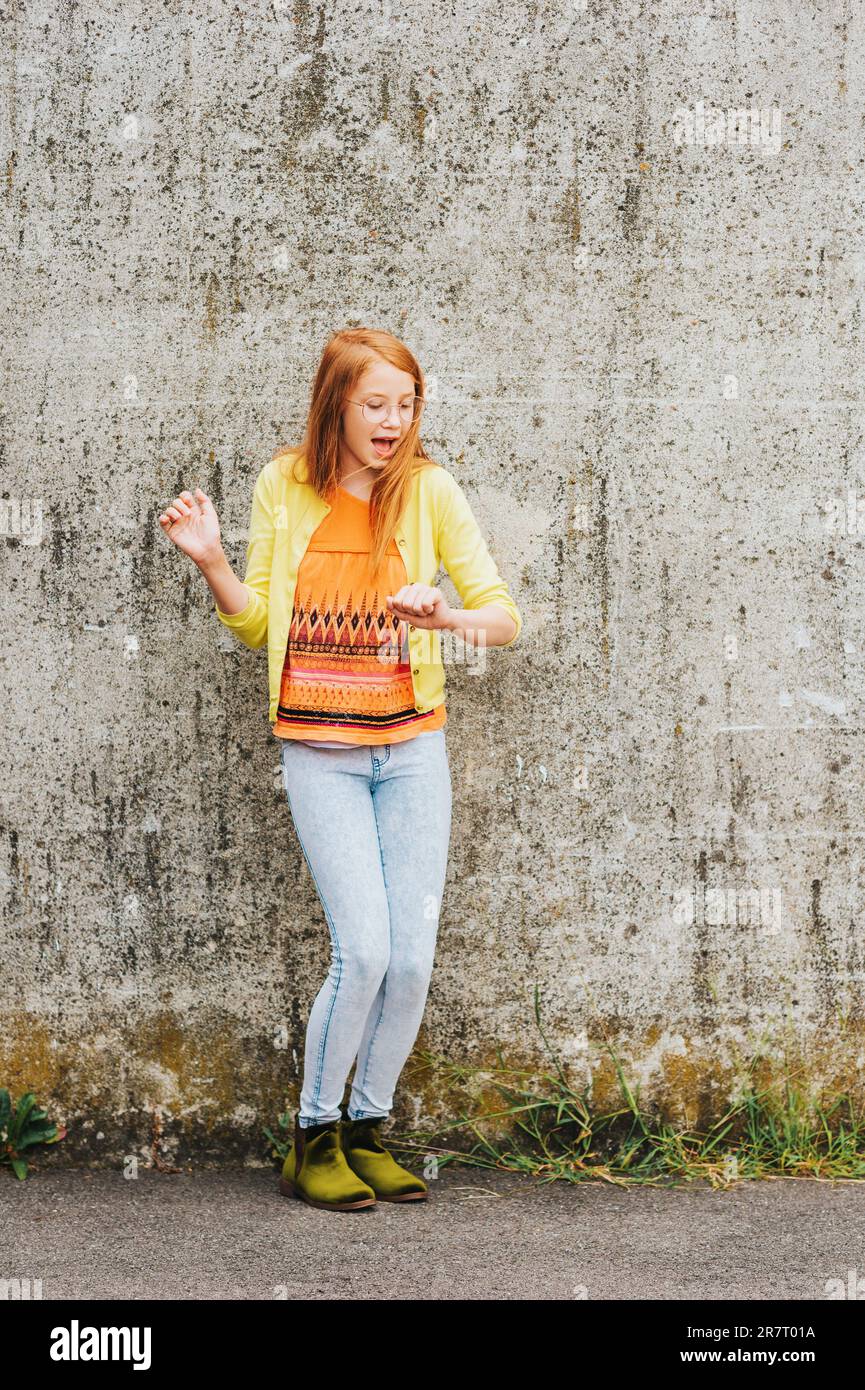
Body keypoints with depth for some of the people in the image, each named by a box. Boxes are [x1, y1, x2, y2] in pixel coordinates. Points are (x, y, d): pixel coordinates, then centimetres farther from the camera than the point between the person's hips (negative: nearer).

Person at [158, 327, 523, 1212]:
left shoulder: (429, 490, -1)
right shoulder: (282, 488, 1)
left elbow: (505, 617, 1)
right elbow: (258, 624, 8)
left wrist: (447, 617, -20)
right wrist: (209, 560, -8)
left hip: (412, 746, 2)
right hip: (319, 752, -2)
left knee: (412, 957, -2)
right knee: (364, 948, -12)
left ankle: (367, 1131, 19)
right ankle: (312, 1142, 7)